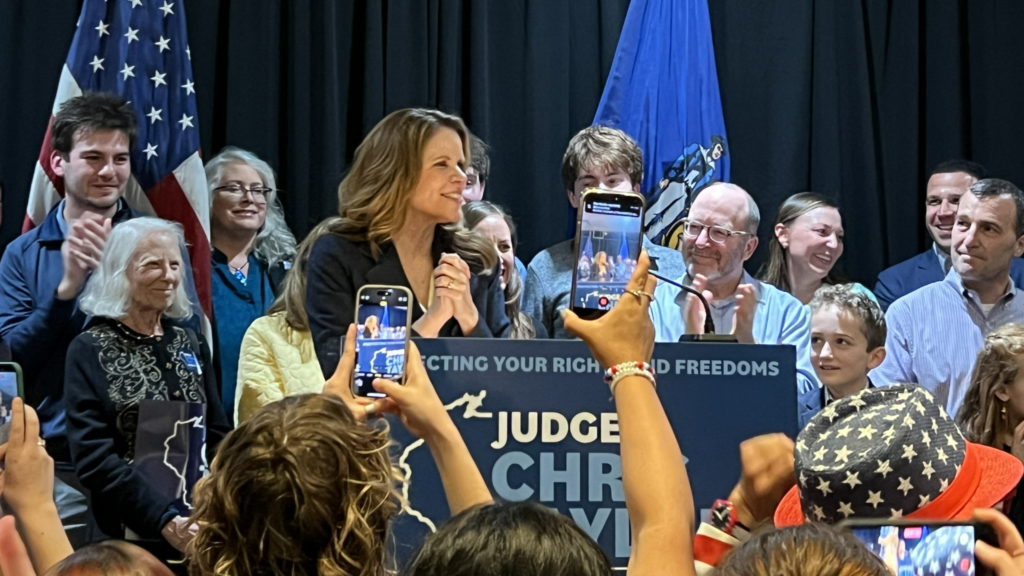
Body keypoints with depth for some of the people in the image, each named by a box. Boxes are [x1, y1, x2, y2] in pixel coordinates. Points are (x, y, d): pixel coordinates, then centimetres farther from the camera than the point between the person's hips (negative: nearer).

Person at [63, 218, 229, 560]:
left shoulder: (191, 346, 11)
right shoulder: (90, 352, -4)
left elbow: (217, 438, 10)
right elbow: (93, 456, -13)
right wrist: (164, 518, -23)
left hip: (201, 530, 4)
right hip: (129, 536, -4)